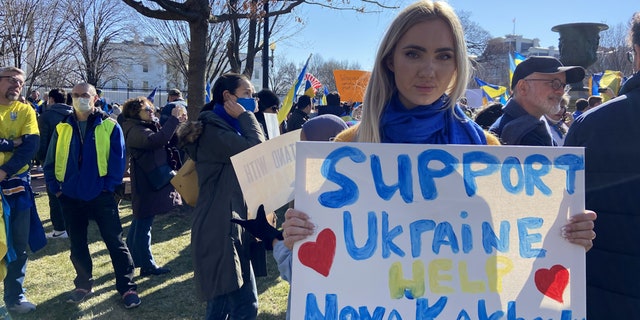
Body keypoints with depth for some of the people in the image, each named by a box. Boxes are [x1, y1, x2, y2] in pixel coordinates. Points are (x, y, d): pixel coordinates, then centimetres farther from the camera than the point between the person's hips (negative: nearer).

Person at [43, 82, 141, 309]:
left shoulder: (109, 126, -4)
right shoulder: (62, 128, 6)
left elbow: (118, 159, -6)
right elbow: (51, 160, 10)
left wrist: (109, 186, -11)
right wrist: (55, 187, 1)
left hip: (101, 196, -4)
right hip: (71, 197, 4)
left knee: (115, 242, -1)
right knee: (77, 244, 15)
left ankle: (127, 287, 7)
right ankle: (83, 284, 31)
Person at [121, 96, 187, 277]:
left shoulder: (149, 127, 16)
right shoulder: (135, 131, -15)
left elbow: (168, 140, 14)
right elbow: (156, 140, -33)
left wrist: (178, 123, 0)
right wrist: (173, 119, -27)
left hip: (150, 182, 11)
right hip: (146, 184, -11)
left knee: (140, 223, 19)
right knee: (143, 225, -3)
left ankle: (131, 260, 31)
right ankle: (147, 266, 3)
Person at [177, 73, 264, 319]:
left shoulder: (228, 127, 20)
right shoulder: (213, 128, -12)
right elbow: (257, 150, -24)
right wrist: (246, 116, -12)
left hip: (229, 225, 10)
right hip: (220, 227, -10)